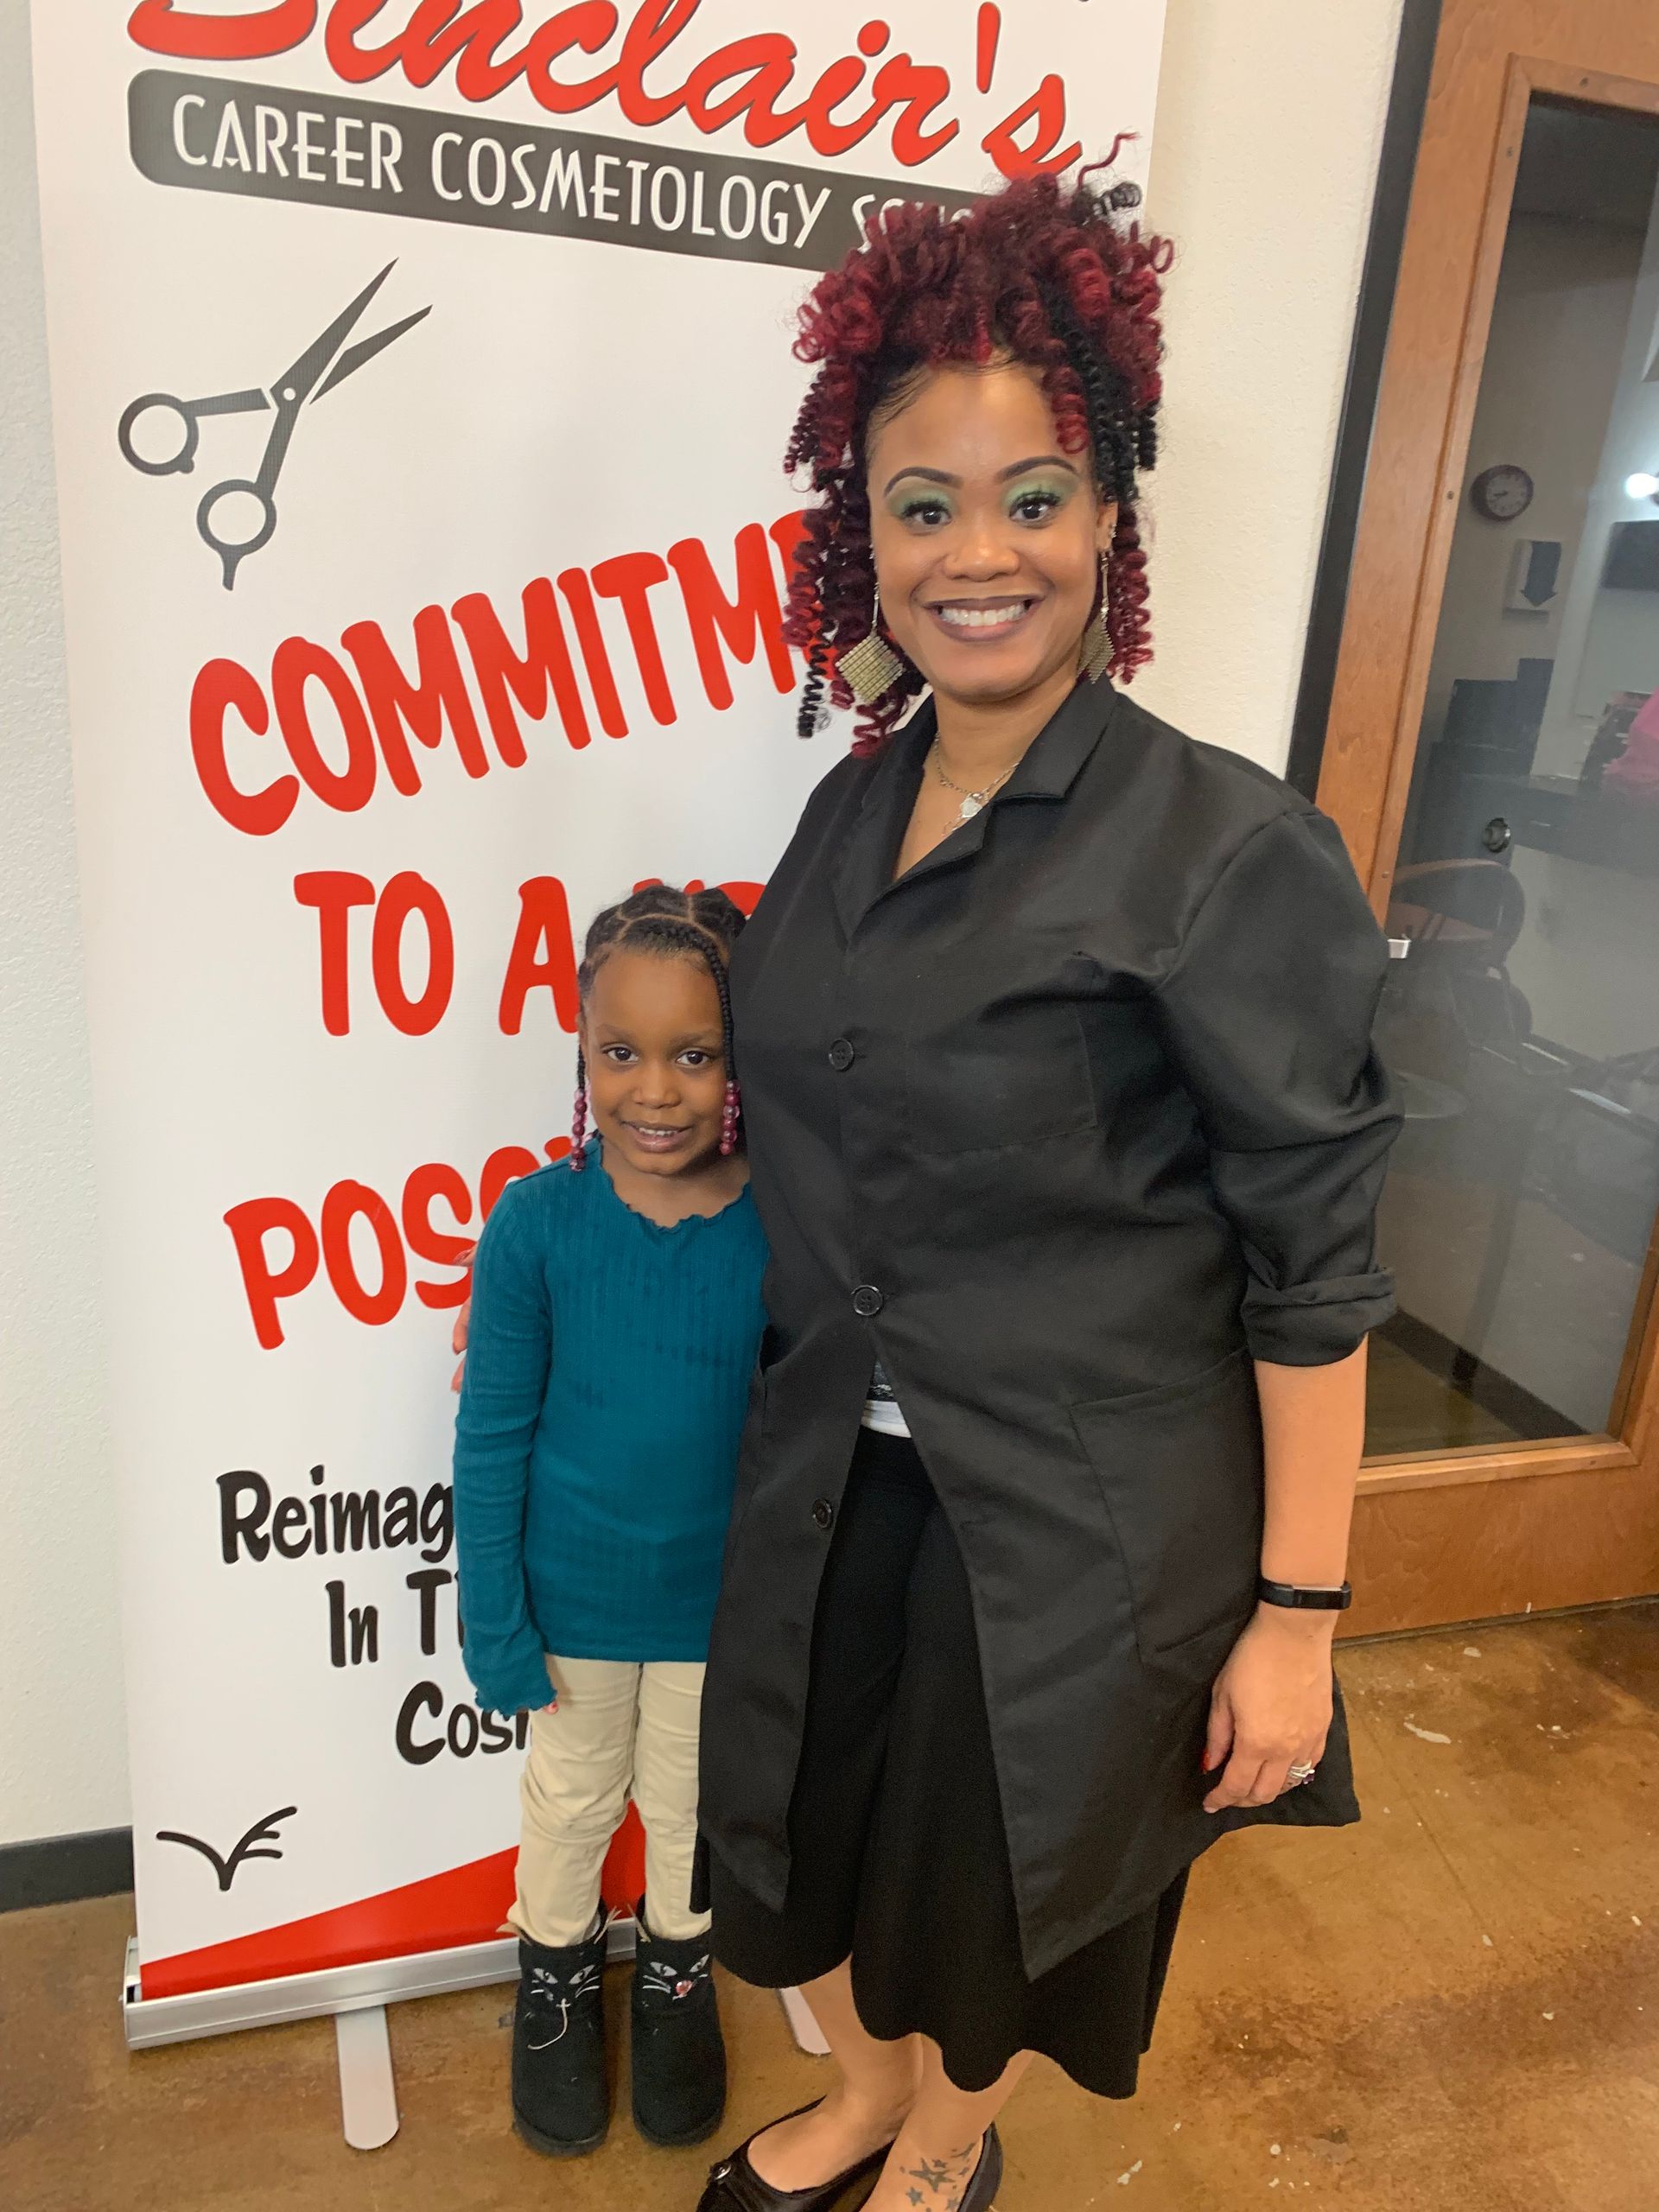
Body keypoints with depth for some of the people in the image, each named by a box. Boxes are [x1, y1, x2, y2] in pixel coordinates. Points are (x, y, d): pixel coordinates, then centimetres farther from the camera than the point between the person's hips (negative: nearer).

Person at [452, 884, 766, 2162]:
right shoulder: (537, 1223, -21)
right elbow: (493, 1437, -11)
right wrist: (495, 1621, -7)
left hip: (722, 1601, 1)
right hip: (574, 1595, 0)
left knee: (693, 1799, 25)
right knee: (573, 1793, 25)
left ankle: (678, 1971, 54)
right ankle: (558, 1969, 55)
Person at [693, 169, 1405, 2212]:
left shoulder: (1226, 851, -18)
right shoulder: (856, 804, 1)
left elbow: (1314, 1258, -15)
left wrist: (1297, 1610, -13)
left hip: (1075, 1524, -5)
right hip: (832, 1485, 5)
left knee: (993, 1879, 20)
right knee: (821, 1838, 24)